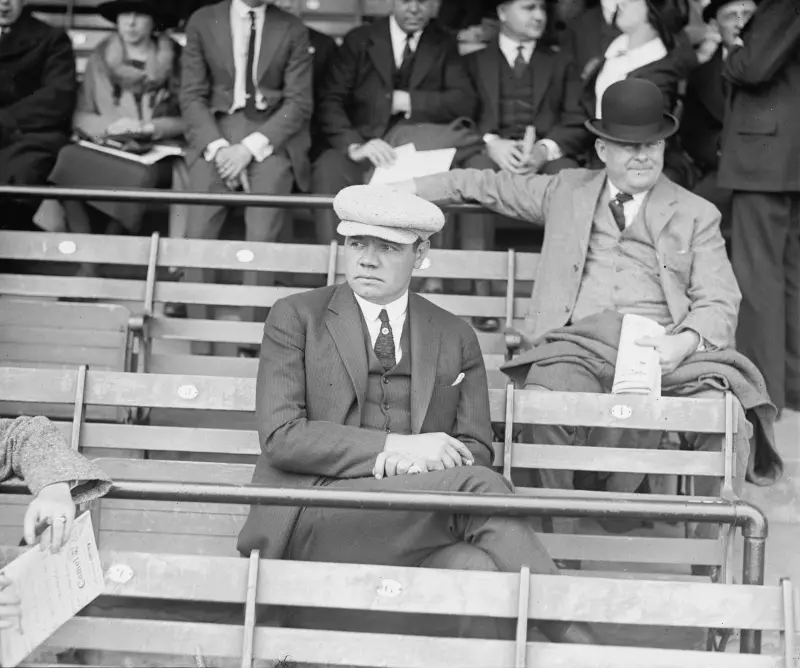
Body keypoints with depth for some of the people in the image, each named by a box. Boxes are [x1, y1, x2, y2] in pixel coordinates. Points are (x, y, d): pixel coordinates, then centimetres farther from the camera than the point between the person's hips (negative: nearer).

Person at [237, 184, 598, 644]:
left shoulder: (456, 338, 17)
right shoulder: (296, 318, 8)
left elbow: (477, 448, 13)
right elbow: (280, 436, -4)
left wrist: (413, 459, -11)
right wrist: (391, 447, -16)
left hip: (413, 521, 3)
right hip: (313, 517, -3)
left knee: (478, 568, -35)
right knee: (473, 486, -27)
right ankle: (571, 634, -27)